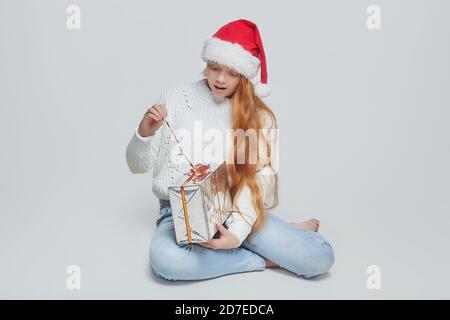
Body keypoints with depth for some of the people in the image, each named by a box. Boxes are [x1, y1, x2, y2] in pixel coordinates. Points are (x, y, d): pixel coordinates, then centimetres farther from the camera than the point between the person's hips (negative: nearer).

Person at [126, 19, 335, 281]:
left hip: (234, 209, -1)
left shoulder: (259, 116, 0)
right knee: (165, 259, -36)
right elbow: (138, 166, 2)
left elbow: (256, 180, -7)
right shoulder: (176, 98, -2)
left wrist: (237, 232, -23)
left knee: (321, 258, -21)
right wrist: (144, 133, -19)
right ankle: (262, 258, -12)